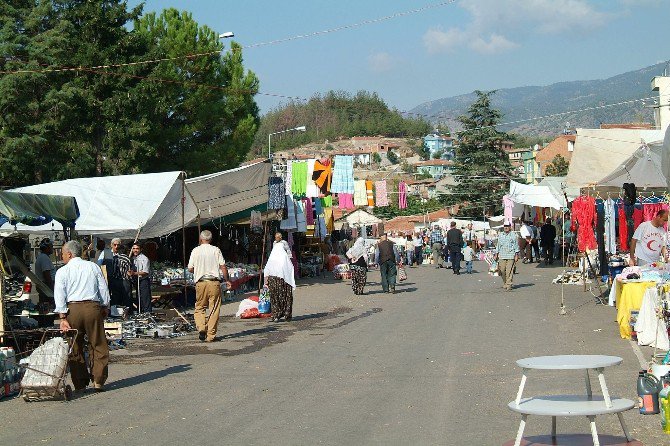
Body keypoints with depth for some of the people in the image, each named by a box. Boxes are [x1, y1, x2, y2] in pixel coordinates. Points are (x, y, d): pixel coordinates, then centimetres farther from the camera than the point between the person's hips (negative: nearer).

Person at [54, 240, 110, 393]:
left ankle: (80, 384, 9)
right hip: (93, 307, 1)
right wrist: (105, 308, 18)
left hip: (72, 309, -1)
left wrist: (63, 318, -6)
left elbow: (59, 295, -5)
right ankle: (98, 381, 2)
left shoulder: (62, 272, 2)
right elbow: (104, 290, 9)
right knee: (98, 345, 7)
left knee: (75, 348, 7)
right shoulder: (93, 267, 9)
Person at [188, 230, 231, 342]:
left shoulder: (195, 251, 3)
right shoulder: (216, 250, 1)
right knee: (214, 309, 4)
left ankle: (201, 328, -9)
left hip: (200, 282, 1)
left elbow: (190, 269, 5)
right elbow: (223, 266, -3)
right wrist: (227, 280, 7)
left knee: (199, 308, 13)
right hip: (214, 282, -1)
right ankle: (211, 335, 3)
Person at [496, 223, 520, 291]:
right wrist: (496, 255, 16)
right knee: (502, 271, 1)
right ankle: (504, 283, 20)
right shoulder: (500, 235, 14)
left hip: (511, 256, -3)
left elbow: (516, 246, 4)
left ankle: (509, 285, -4)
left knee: (509, 271, -7)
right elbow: (498, 245, 19)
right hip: (502, 256, 3)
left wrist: (516, 255, -1)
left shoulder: (514, 235, 3)